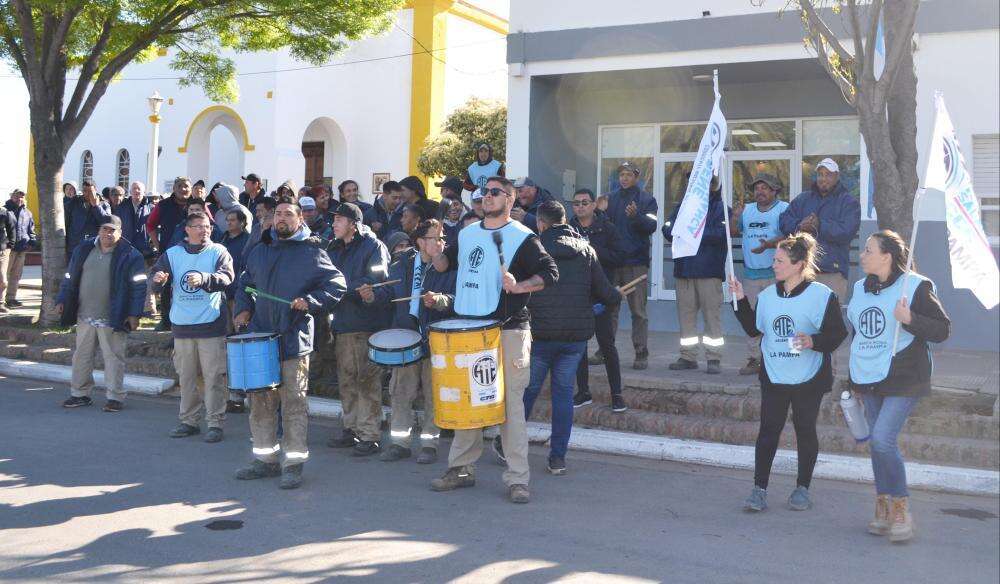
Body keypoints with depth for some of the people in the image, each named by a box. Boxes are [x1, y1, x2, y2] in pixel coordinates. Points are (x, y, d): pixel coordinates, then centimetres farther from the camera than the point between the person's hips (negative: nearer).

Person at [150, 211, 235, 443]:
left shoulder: (218, 252, 1)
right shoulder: (173, 254, 9)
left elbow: (226, 278, -16)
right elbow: (155, 282, 3)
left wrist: (203, 278, -34)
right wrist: (158, 280, -21)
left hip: (211, 326, -3)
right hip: (182, 326, 4)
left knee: (213, 377, -3)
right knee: (186, 377, 12)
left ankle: (215, 423, 4)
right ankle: (189, 421, 22)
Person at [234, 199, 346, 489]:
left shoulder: (312, 252, 0)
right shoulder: (260, 251, 16)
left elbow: (336, 285, -3)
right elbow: (245, 283, 25)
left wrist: (310, 301, -16)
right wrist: (244, 309, 8)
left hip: (294, 340, -5)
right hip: (260, 337, 5)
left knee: (294, 403, -2)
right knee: (261, 402, 10)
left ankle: (294, 463, 5)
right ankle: (265, 458, 21)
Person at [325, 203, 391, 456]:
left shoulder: (373, 246, -3)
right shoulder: (335, 249, 20)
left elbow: (374, 280, -15)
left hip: (366, 323, -7)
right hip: (342, 322, 7)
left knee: (367, 379, -6)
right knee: (346, 379, 10)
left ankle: (370, 435, -1)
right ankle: (351, 428, 20)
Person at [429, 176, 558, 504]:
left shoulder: (522, 237, -4)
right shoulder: (467, 234, 14)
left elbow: (550, 273, -9)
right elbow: (447, 263, 25)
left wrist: (518, 286, -24)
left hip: (508, 332, -6)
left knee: (511, 405, -4)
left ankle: (517, 480, 1)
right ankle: (462, 469, 23)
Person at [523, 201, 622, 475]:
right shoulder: (586, 249, 3)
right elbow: (604, 291, 1)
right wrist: (617, 296, 23)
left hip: (540, 332, -2)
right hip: (577, 334, 2)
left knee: (528, 389, 12)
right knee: (563, 391, 10)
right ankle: (558, 457, 10)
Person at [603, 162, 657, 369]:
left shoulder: (646, 200, 3)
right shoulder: (611, 199, 13)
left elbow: (651, 226, -9)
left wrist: (636, 216, -26)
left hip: (636, 261, -3)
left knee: (638, 311, -1)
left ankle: (641, 354, 4)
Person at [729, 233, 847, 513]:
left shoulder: (821, 295, -10)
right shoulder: (767, 295, 7)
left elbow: (838, 333, -9)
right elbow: (754, 329, 15)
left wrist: (814, 342, -25)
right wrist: (740, 300, 6)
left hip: (808, 378, -3)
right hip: (773, 377, 4)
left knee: (805, 431, 8)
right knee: (768, 431, 1)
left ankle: (802, 488, 22)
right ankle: (759, 489, 5)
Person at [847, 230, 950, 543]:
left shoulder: (916, 286, -8)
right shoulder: (861, 289, 12)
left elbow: (943, 329, -8)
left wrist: (910, 319, -25)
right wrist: (855, 378, 24)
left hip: (903, 379, -7)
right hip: (869, 378, 7)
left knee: (883, 440, -16)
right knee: (877, 443, 8)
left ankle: (901, 508, 0)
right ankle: (883, 508, 19)